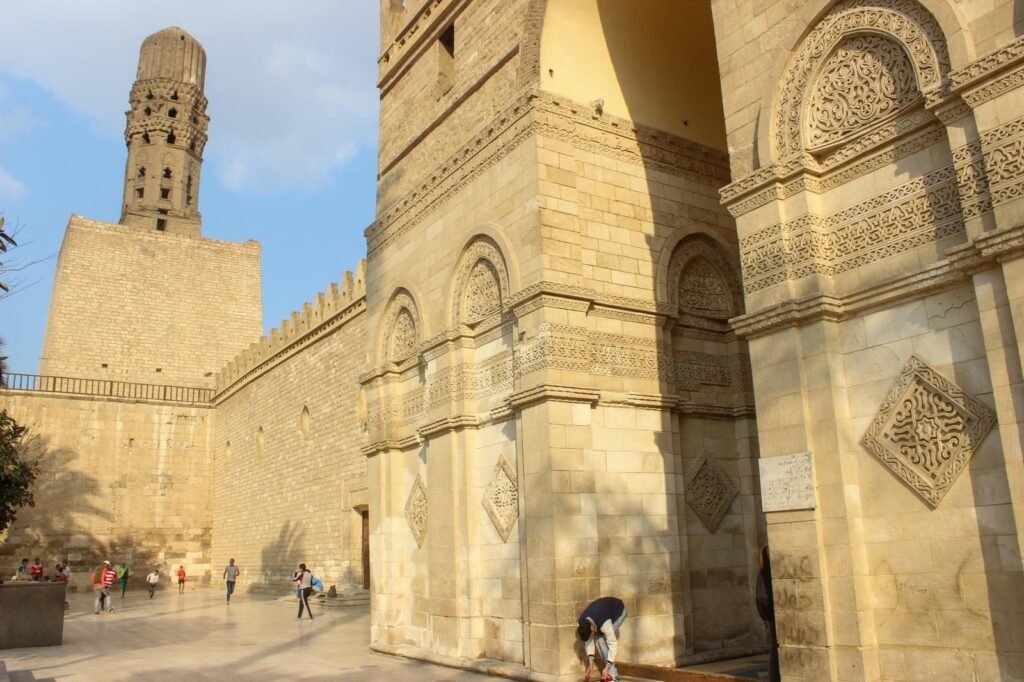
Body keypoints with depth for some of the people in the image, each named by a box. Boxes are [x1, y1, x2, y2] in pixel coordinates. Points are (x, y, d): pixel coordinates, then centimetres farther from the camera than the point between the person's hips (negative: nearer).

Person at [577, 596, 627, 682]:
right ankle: (610, 671, 4)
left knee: (602, 639, -19)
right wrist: (591, 664, -13)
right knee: (598, 639, -9)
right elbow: (589, 641, -9)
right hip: (606, 607, 6)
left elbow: (613, 644, -33)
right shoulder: (581, 624, -22)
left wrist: (607, 668, -33)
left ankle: (612, 674, -12)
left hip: (618, 610, -6)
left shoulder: (604, 624, -41)